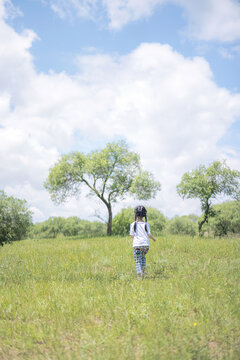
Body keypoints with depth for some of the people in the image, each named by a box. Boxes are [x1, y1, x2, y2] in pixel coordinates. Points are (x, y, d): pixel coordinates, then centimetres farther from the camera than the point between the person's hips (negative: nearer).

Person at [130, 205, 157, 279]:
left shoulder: (133, 224, -2)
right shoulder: (146, 224, 1)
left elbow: (132, 235, 1)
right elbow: (149, 234, -1)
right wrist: (153, 238, 19)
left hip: (137, 245, -2)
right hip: (146, 244, 2)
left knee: (138, 260, 3)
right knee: (143, 257, 26)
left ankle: (140, 275, -11)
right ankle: (143, 271, 20)